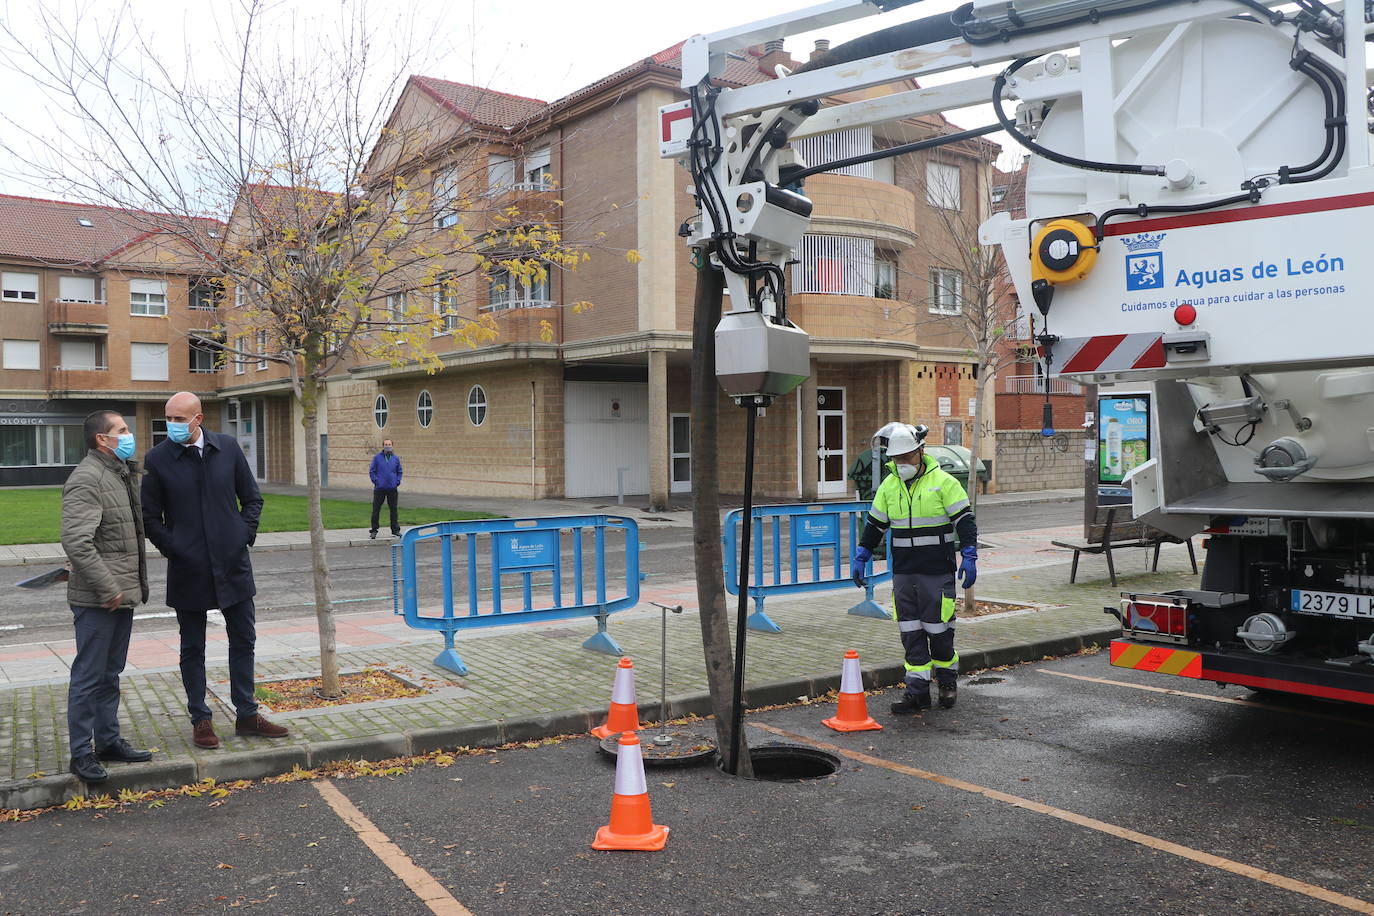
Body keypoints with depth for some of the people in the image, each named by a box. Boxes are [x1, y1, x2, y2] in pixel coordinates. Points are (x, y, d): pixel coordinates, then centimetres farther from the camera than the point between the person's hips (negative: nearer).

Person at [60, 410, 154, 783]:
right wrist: (107, 589, -21)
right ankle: (81, 752, 8)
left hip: (122, 593, 9)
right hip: (98, 599, -9)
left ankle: (108, 740, 26)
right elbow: (76, 542, -25)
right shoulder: (86, 479, -16)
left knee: (110, 674, 17)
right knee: (89, 676, -1)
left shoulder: (120, 473, 15)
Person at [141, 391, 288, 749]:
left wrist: (245, 535, -2)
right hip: (188, 569, -2)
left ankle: (247, 715, 21)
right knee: (192, 648, 9)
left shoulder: (228, 447, 1)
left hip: (233, 563, 2)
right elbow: (150, 517, 1)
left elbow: (252, 498, 9)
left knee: (243, 640, 10)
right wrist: (172, 549, -8)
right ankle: (200, 720, 21)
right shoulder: (158, 458, -5)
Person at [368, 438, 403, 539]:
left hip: (392, 489, 2)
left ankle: (395, 530, 15)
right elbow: (372, 471, 2)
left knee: (393, 510, 7)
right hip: (379, 489, -2)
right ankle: (374, 530, 9)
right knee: (376, 510, 0)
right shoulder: (377, 457, 0)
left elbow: (399, 472, 16)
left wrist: (397, 482, 4)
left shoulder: (396, 458, 8)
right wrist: (376, 481, -6)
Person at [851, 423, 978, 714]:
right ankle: (917, 691, 11)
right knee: (910, 632, 4)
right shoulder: (888, 486, 8)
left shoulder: (943, 482, -6)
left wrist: (969, 556, -13)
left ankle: (948, 681, 25)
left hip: (937, 572, -4)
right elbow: (874, 525, 17)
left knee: (938, 629, 3)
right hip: (903, 573, 4)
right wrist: (860, 558, 14)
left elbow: (965, 520, -6)